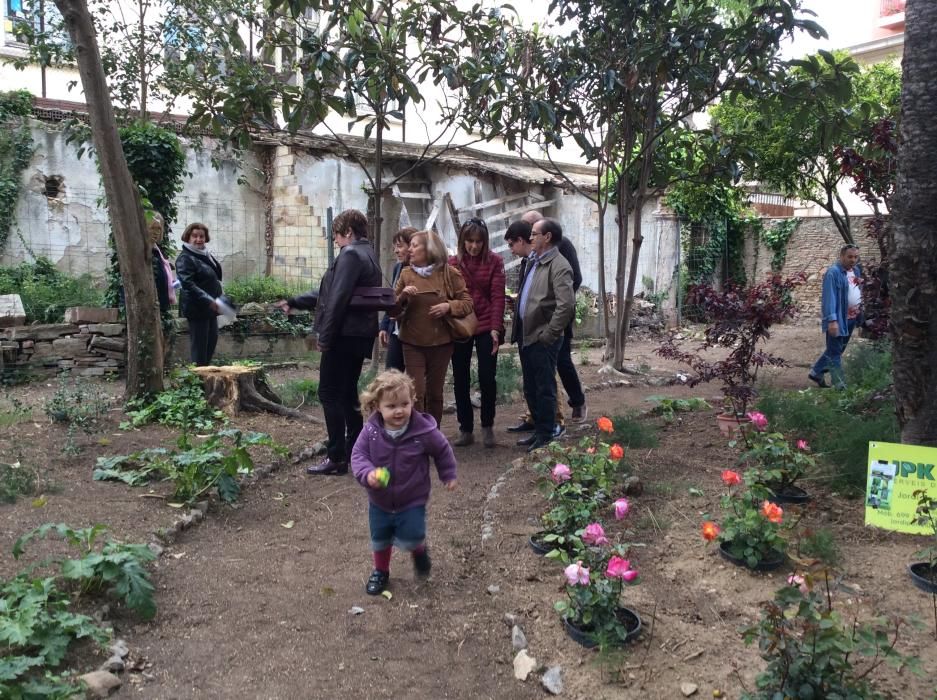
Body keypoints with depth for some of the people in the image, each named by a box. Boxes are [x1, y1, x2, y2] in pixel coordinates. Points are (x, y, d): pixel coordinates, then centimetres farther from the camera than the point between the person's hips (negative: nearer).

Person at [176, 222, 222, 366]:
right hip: (197, 308, -9)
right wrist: (208, 300, -28)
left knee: (212, 339, 14)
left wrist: (217, 299, 12)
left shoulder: (206, 255, 14)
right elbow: (188, 284, -22)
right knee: (199, 344, -5)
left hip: (210, 307, 9)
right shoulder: (185, 258, -12)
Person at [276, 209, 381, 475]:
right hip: (360, 335, 10)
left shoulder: (350, 254, -13)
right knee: (348, 392, 16)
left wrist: (324, 336, -16)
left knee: (330, 394, -4)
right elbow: (328, 294, 23)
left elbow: (337, 299, -22)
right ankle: (355, 449, 22)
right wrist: (294, 302, 24)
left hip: (343, 335, -10)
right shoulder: (367, 254, 19)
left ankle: (336, 458, -2)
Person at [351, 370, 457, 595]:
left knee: (409, 539, -5)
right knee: (379, 540, 17)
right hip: (379, 501, 3)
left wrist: (448, 475, 6)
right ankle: (380, 571, 44)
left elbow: (443, 451, -4)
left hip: (412, 501, -2)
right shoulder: (371, 431, -18)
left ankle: (419, 550, 32)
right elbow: (358, 454, -15)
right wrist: (367, 474, -35)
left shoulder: (424, 431, -21)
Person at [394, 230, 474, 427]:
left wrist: (449, 306, -17)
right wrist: (403, 296, -14)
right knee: (416, 393, -6)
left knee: (435, 393, 12)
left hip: (441, 342, 0)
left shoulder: (449, 273, -1)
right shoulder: (406, 273, 5)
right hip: (412, 342, 1)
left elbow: (468, 303, 1)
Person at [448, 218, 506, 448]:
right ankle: (465, 430, 17)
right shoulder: (453, 263, 4)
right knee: (460, 380, 6)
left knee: (487, 378, -2)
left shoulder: (494, 261, -1)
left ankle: (487, 427, 17)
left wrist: (496, 328, -14)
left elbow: (498, 296, -5)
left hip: (486, 328, -2)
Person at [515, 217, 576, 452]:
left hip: (542, 339, -9)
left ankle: (546, 437, 14)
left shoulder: (558, 266, -14)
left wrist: (549, 335, -19)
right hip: (527, 335, 9)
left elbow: (566, 305, -23)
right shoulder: (534, 261, 13)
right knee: (530, 389, 16)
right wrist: (518, 323, 11)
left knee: (544, 389, 2)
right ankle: (538, 430, 30)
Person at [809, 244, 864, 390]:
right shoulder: (833, 272, -17)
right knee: (835, 353, 0)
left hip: (851, 319, 9)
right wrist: (832, 320, -30)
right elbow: (829, 297, -23)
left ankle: (816, 373, 33)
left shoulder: (856, 270, 11)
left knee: (836, 350, 19)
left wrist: (859, 314, 10)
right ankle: (840, 386, 5)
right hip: (838, 319, -9)